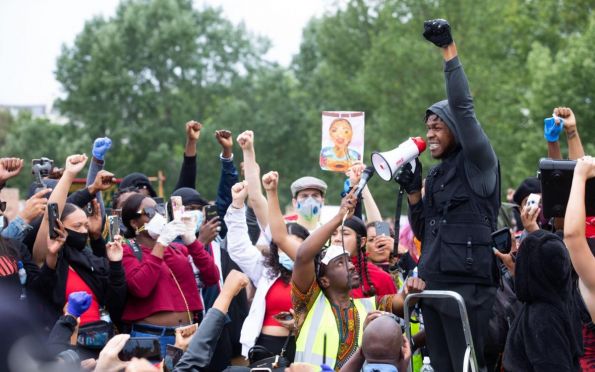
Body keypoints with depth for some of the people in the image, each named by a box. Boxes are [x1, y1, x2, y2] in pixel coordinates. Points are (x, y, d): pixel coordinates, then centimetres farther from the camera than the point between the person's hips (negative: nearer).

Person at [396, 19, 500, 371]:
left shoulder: (479, 164, -3)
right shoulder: (436, 175, 18)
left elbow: (462, 107, -15)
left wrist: (449, 50, -15)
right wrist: (413, 190, 7)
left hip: (467, 286, -8)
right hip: (433, 286, 8)